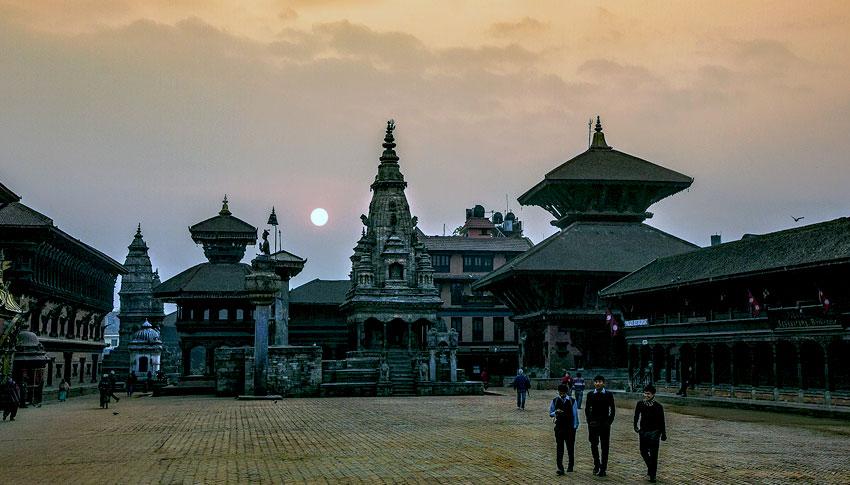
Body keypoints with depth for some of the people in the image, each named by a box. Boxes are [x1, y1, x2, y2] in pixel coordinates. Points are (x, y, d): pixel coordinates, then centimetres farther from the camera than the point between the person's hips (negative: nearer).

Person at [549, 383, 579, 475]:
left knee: (570, 447, 11)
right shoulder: (555, 401, 1)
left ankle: (570, 466, 28)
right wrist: (556, 412, -15)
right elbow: (550, 413, 7)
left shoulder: (572, 401, -3)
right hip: (559, 427, 0)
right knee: (559, 448, -4)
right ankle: (560, 468, -5)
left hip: (570, 427, 0)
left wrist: (575, 426, -2)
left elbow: (575, 414, 1)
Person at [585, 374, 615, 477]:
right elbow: (587, 409, 8)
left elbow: (612, 410, 3)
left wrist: (609, 421, -5)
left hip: (605, 423, -1)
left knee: (605, 447, 3)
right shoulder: (590, 395, 4)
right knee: (594, 445, 1)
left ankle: (603, 468, 9)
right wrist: (589, 420, -2)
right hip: (593, 423, 1)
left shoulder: (609, 395, 0)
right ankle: (596, 465, 20)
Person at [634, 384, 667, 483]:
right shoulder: (640, 404, -2)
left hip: (654, 432, -4)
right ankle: (650, 467, 37)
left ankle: (652, 475, 8)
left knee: (653, 454, -1)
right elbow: (636, 416, 6)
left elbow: (662, 421, -3)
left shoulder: (658, 407, -10)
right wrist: (635, 426, -9)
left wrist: (663, 434, 0)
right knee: (643, 452, 11)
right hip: (643, 431, 4)